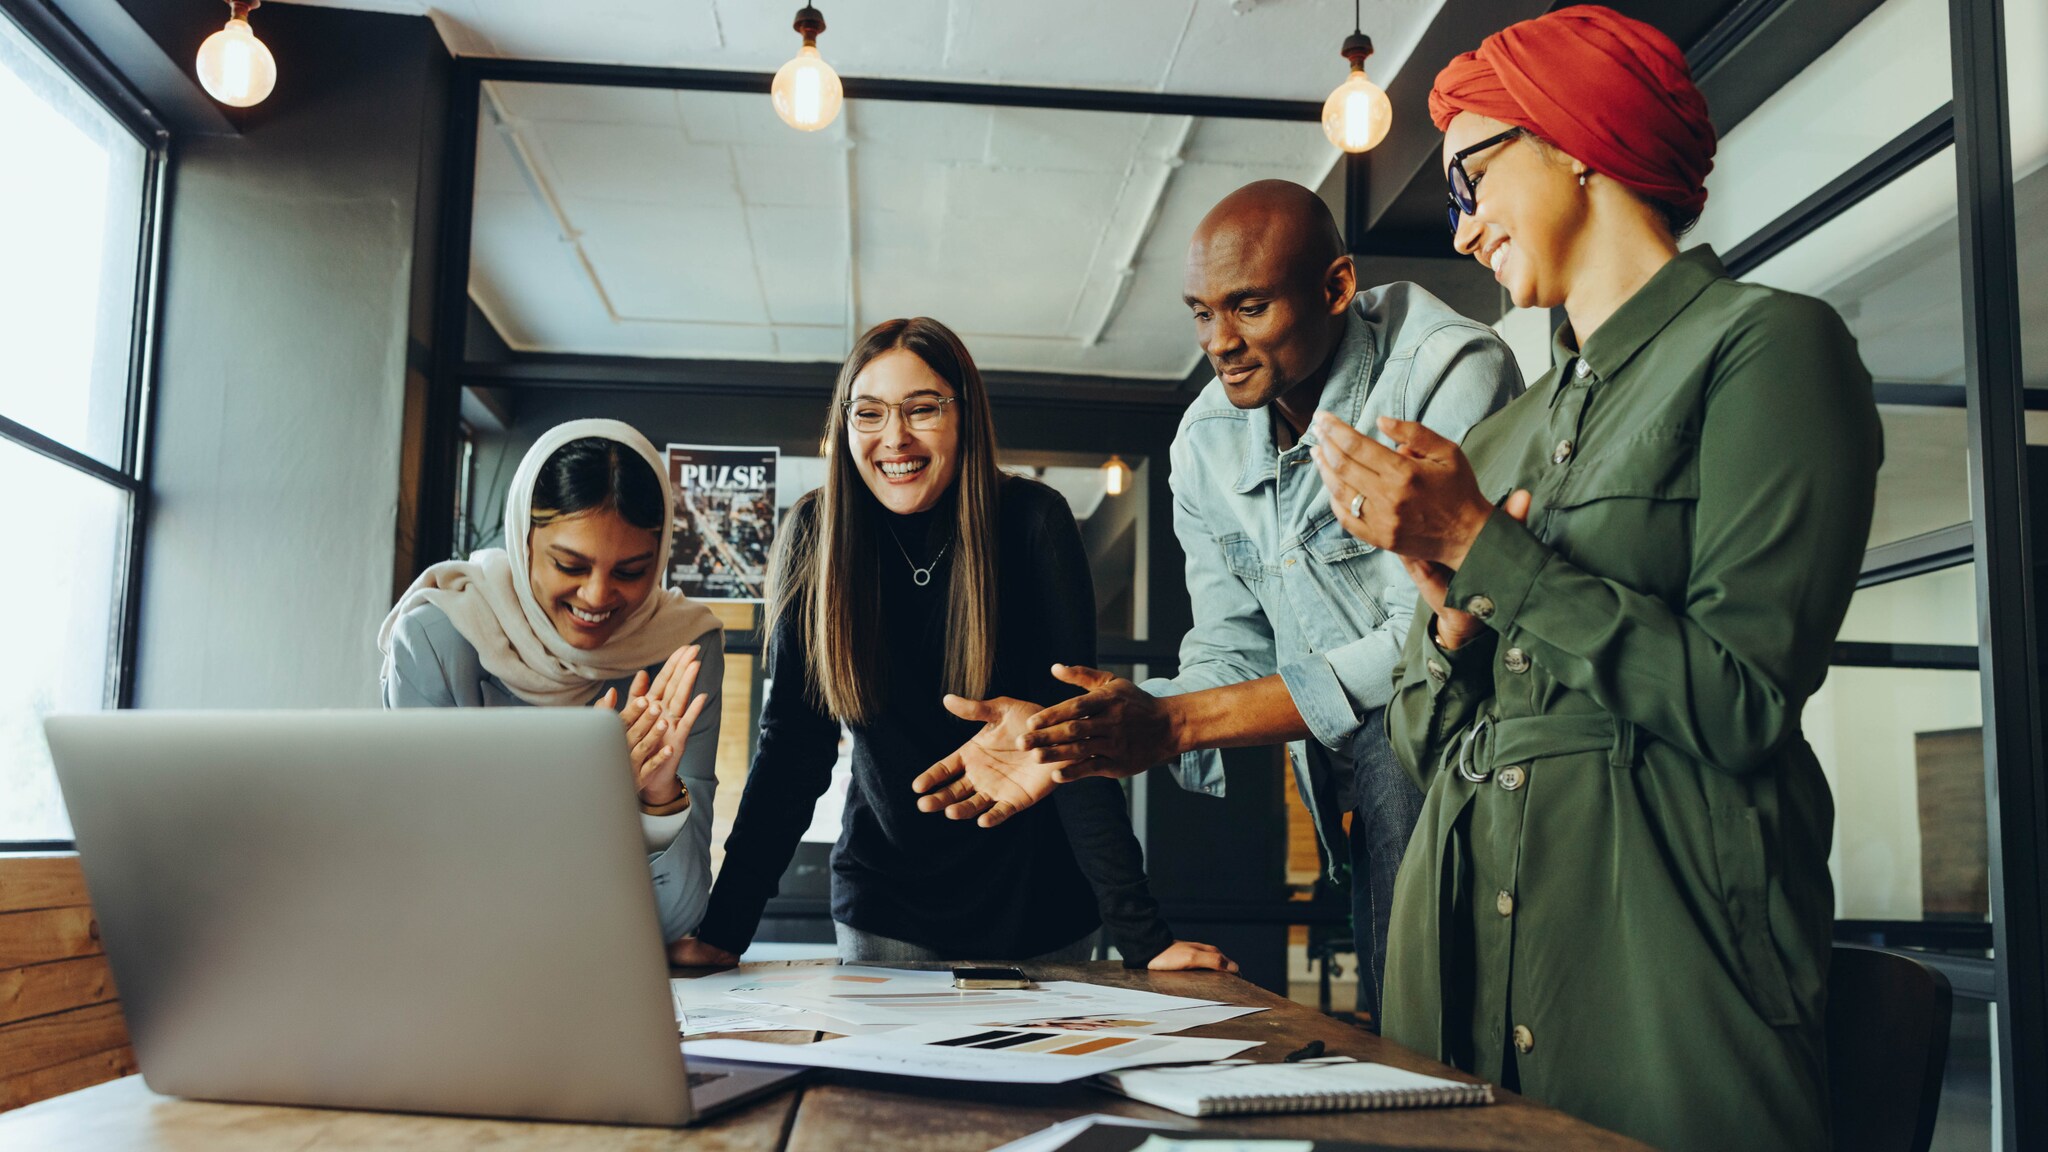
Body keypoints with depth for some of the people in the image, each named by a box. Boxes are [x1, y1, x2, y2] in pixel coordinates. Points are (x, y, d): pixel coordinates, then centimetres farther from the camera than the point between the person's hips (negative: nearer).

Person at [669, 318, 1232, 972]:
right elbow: (793, 740, -10)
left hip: (1034, 906, -1)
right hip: (884, 905, 1)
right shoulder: (818, 532, -11)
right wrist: (723, 931, -18)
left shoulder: (1032, 521, -17)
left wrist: (1144, 937, -26)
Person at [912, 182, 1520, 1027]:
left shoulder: (1449, 373, -16)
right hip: (1371, 802, 6)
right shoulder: (1207, 441, 5)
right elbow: (1229, 657, 7)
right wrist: (1072, 744, -11)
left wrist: (1175, 723, -25)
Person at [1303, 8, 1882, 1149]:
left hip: (1660, 947, -6)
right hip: (1466, 945, 6)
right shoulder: (1504, 431, 15)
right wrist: (1454, 607, -5)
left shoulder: (1766, 345, -4)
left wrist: (1486, 551, -11)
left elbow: (1745, 702, -13)